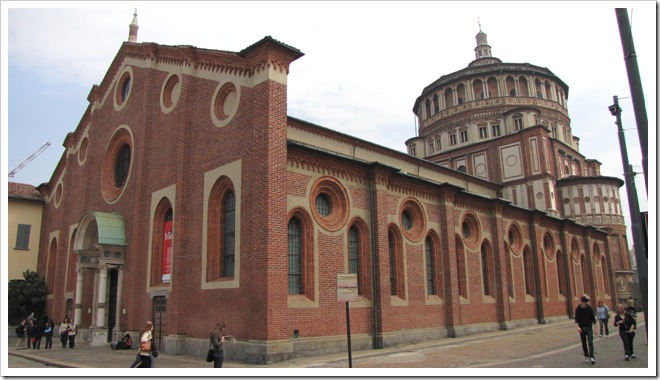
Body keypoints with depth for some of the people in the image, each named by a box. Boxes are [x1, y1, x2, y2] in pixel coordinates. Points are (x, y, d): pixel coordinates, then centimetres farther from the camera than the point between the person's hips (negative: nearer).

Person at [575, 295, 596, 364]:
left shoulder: (589, 309, -2)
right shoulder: (578, 309, -4)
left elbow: (593, 318, 3)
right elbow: (576, 319, -9)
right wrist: (578, 326, -25)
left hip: (589, 328, -1)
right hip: (582, 328, 1)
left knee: (590, 342, -12)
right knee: (584, 343, 8)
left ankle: (591, 357, -13)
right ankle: (586, 356, 21)